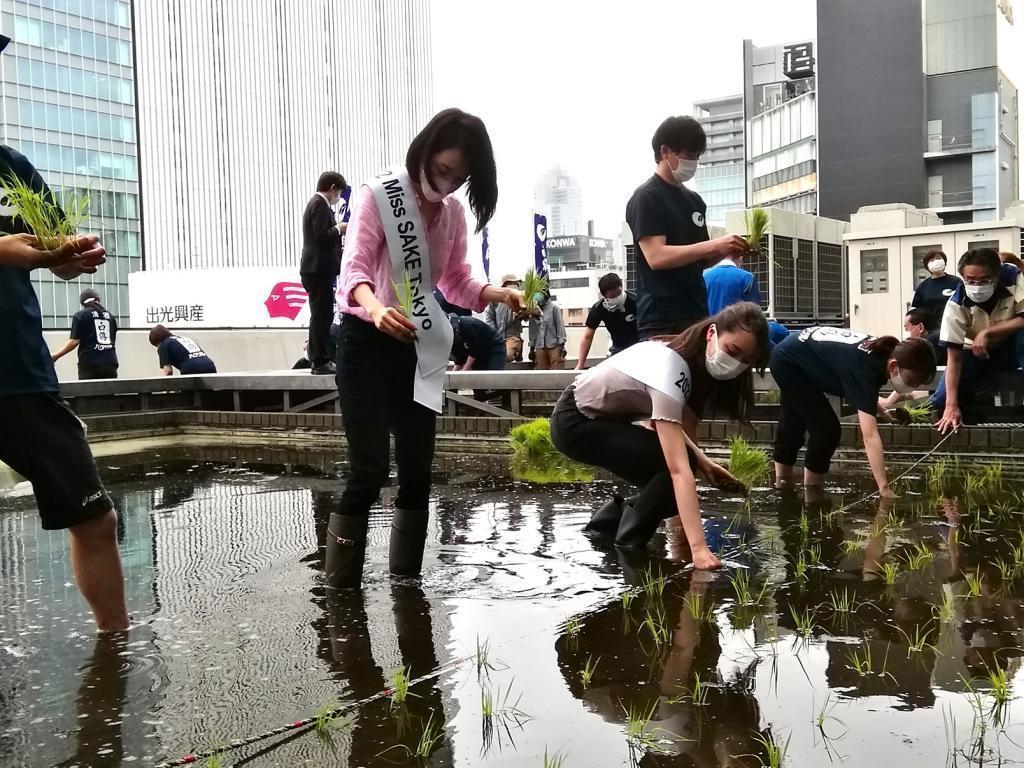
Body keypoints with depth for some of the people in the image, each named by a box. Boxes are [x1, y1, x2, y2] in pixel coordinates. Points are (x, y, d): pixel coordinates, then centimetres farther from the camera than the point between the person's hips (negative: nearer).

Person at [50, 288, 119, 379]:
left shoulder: (80, 315, 2)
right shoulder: (110, 316, 14)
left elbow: (74, 341, -5)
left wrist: (56, 356, 4)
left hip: (90, 365, -3)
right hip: (110, 363, 3)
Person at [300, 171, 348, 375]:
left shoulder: (316, 203, 19)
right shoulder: (320, 205, -12)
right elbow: (322, 236, -22)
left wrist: (337, 229, 12)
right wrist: (339, 229, -7)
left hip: (317, 269, 11)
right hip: (320, 269, -11)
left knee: (320, 316, 14)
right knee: (322, 315, -8)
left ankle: (317, 361, 20)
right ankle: (320, 362, -6)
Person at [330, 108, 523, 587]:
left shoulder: (453, 213, 7)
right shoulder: (379, 195, -12)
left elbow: (456, 282, 13)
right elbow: (354, 268, -23)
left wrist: (497, 294, -6)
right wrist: (375, 308, -44)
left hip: (416, 349, 6)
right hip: (367, 343, -6)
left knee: (417, 469, 7)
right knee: (369, 469, -13)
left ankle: (406, 580, 20)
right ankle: (340, 588, -4)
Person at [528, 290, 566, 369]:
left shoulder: (554, 308, -1)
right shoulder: (534, 310, 10)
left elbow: (560, 326, -3)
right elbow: (532, 330, 15)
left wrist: (561, 345, -8)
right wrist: (532, 348, 15)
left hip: (554, 346, -4)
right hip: (540, 347, 4)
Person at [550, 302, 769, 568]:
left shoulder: (683, 353, -7)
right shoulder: (670, 372, -33)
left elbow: (663, 421, 5)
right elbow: (679, 469, -39)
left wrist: (701, 460, -9)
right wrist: (698, 547, -43)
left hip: (601, 416, 9)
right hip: (574, 424, -9)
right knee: (672, 467, -21)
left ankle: (607, 525, 17)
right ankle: (627, 548, -4)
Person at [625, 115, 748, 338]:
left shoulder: (694, 200, 17)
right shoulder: (646, 197, -6)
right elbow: (656, 257, -18)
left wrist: (725, 250, 0)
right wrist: (714, 245, -21)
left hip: (696, 315, 8)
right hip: (662, 321, -8)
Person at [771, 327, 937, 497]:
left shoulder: (884, 352, -15)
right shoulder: (865, 369, -38)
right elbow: (870, 436, -45)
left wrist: (872, 403, -1)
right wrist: (885, 490, -50)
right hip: (788, 362, -9)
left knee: (793, 427, 22)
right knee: (827, 431, -12)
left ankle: (782, 489, 40)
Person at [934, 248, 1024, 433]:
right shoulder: (956, 304, -26)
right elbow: (953, 357, -25)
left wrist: (987, 332, -33)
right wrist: (952, 405, -32)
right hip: (976, 354, 1)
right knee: (940, 403, -14)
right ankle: (979, 395, 20)